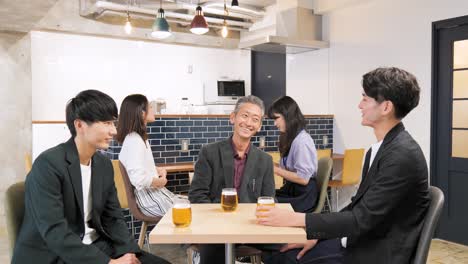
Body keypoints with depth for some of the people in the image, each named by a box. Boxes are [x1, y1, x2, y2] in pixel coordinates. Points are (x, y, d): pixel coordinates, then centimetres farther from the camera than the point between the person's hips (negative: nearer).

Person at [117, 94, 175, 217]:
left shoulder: (139, 137, 11)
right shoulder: (134, 140, -21)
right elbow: (138, 179, -29)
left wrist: (158, 170, 5)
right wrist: (160, 181, -12)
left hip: (153, 190, 10)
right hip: (148, 197, -10)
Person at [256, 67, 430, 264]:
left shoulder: (403, 155, -22)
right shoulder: (381, 148, 7)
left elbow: (363, 219, -24)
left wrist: (294, 219, -22)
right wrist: (316, 234, 3)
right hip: (359, 242, 8)